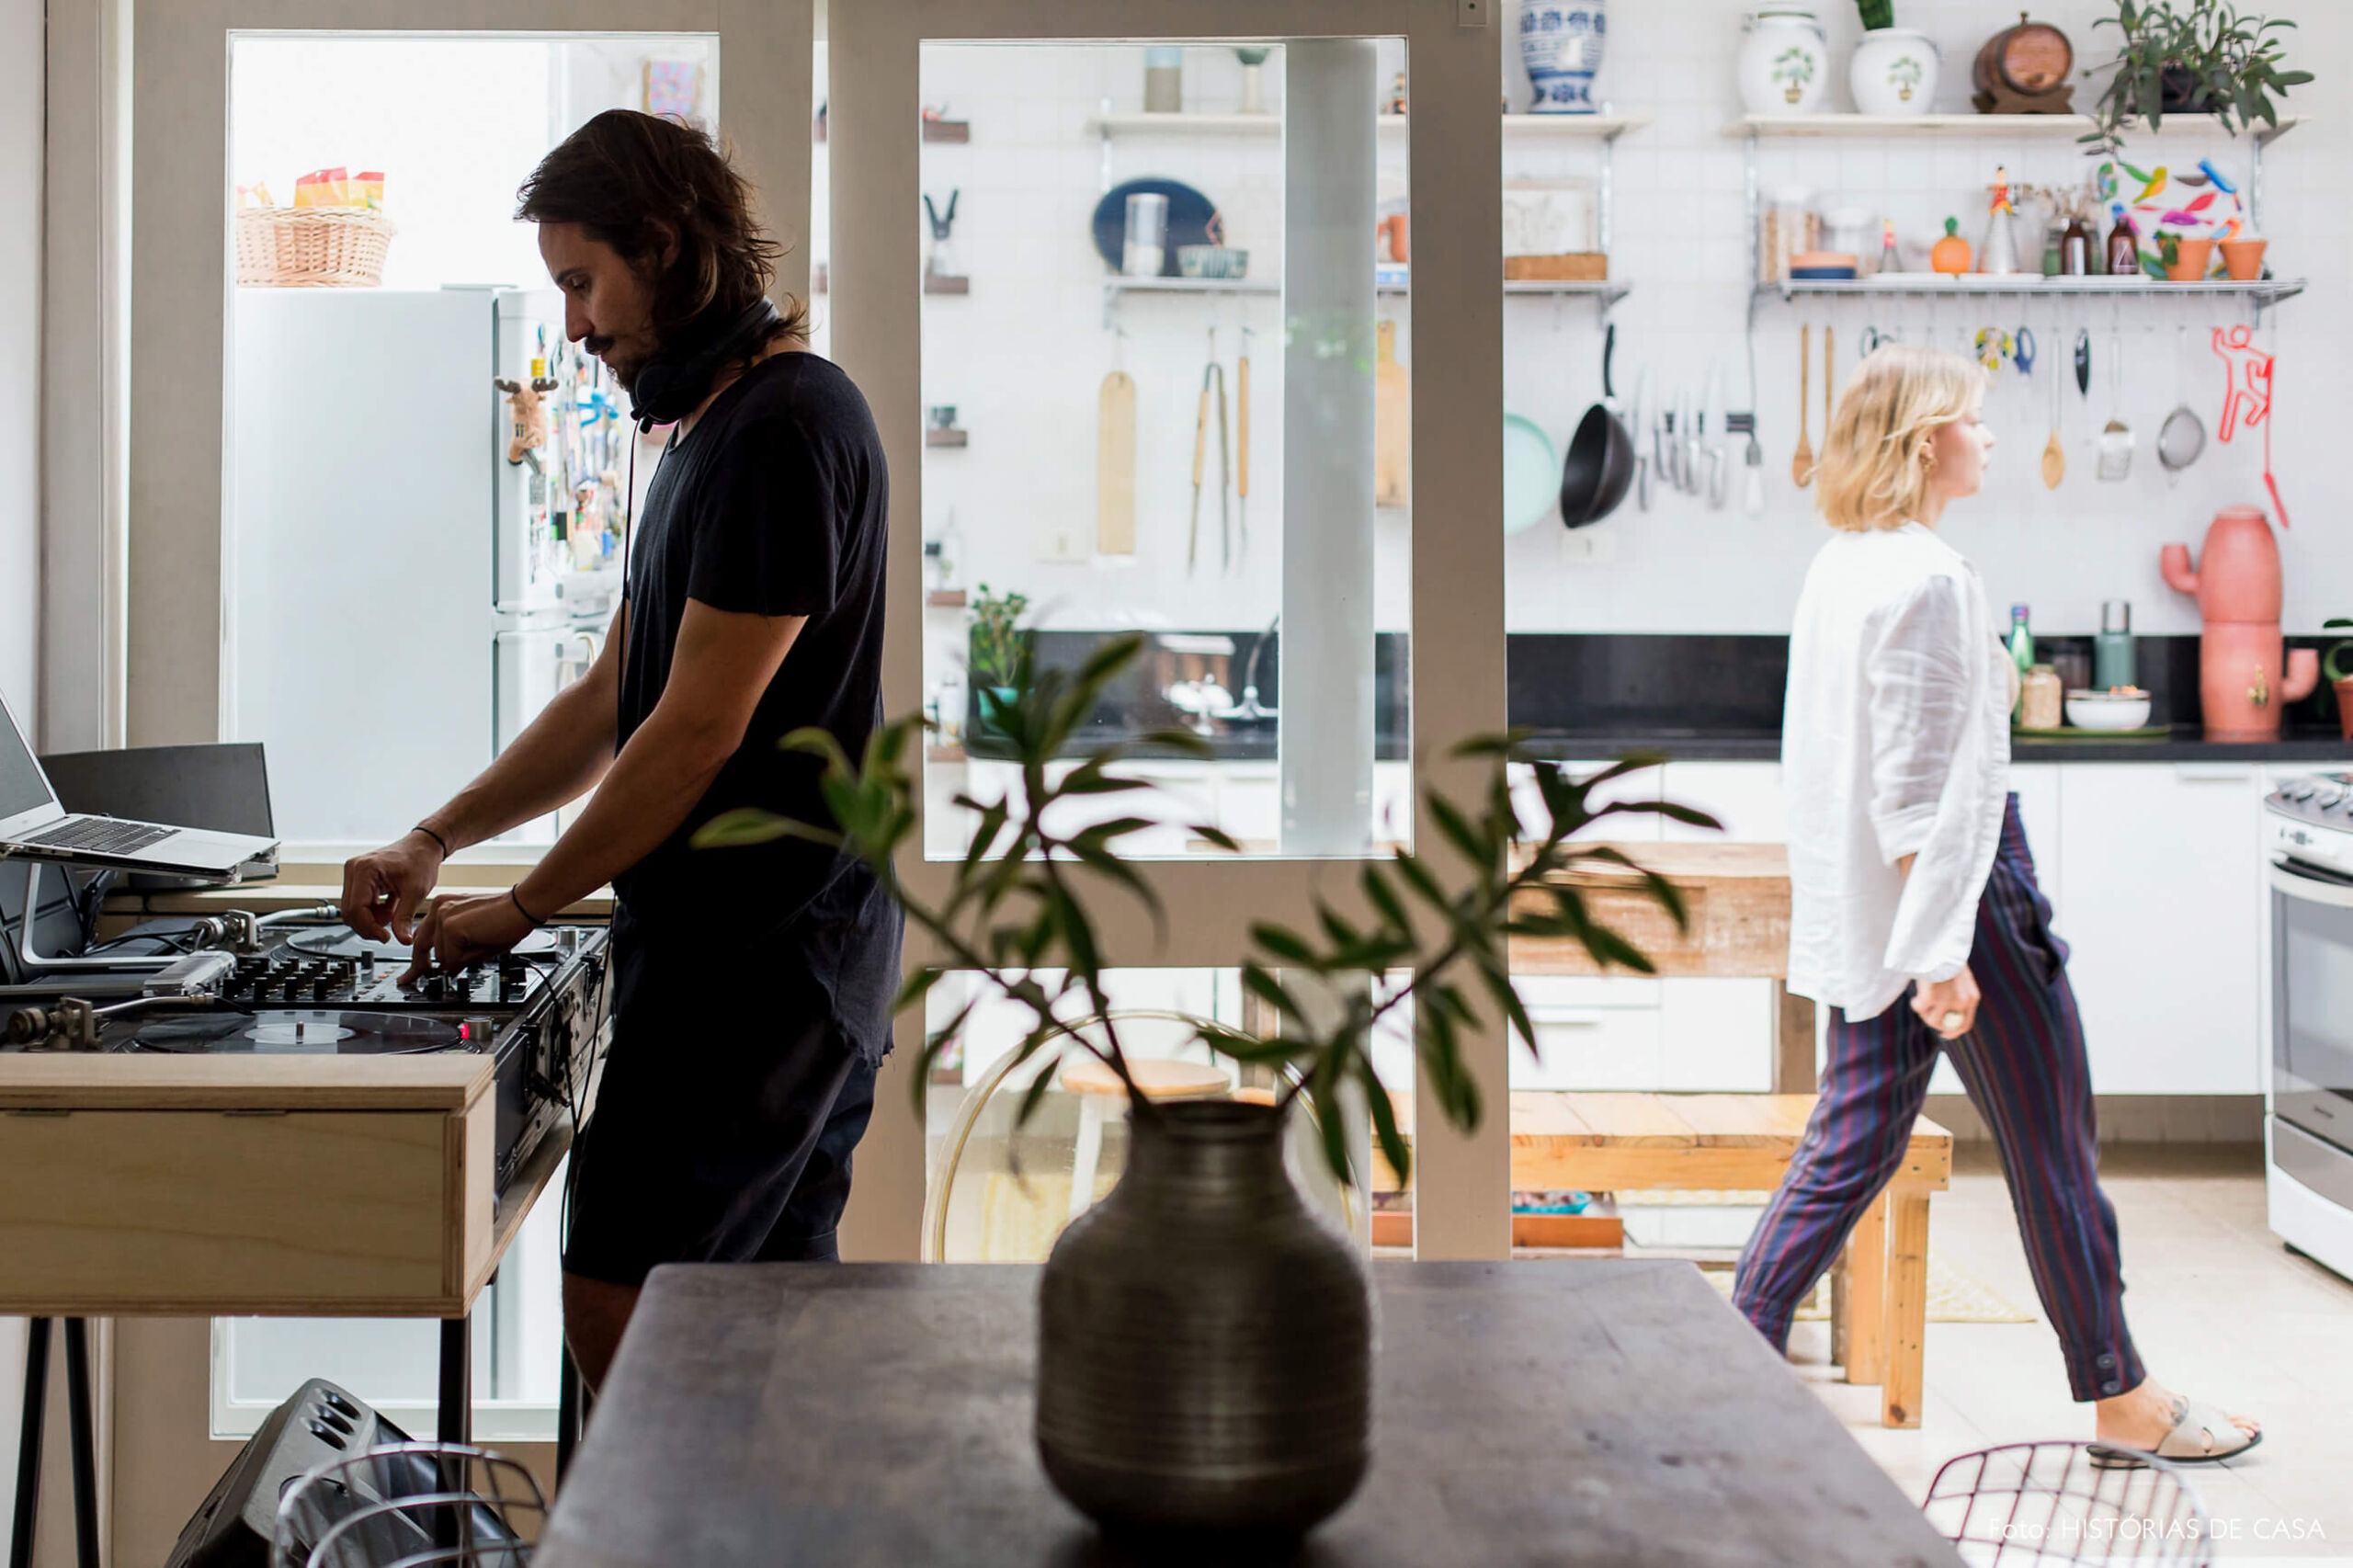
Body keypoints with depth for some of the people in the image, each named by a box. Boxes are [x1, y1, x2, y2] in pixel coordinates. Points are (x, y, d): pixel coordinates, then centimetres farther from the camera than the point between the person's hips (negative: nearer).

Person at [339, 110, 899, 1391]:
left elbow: (698, 732, -17)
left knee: (616, 1299, -9)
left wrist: (522, 908, -7)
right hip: (768, 947, 10)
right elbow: (611, 701, 21)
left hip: (756, 956, -10)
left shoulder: (783, 429, -14)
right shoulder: (710, 431, 19)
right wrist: (437, 840, 12)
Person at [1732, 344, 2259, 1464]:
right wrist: (1941, 951, -22)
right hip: (1953, 889, -9)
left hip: (1863, 905, 9)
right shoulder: (1928, 576, -18)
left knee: (1852, 1144, 11)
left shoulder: (1836, 567, 10)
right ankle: (2119, 1398, 19)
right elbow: (1921, 779, -22)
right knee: (2052, 1155, 6)